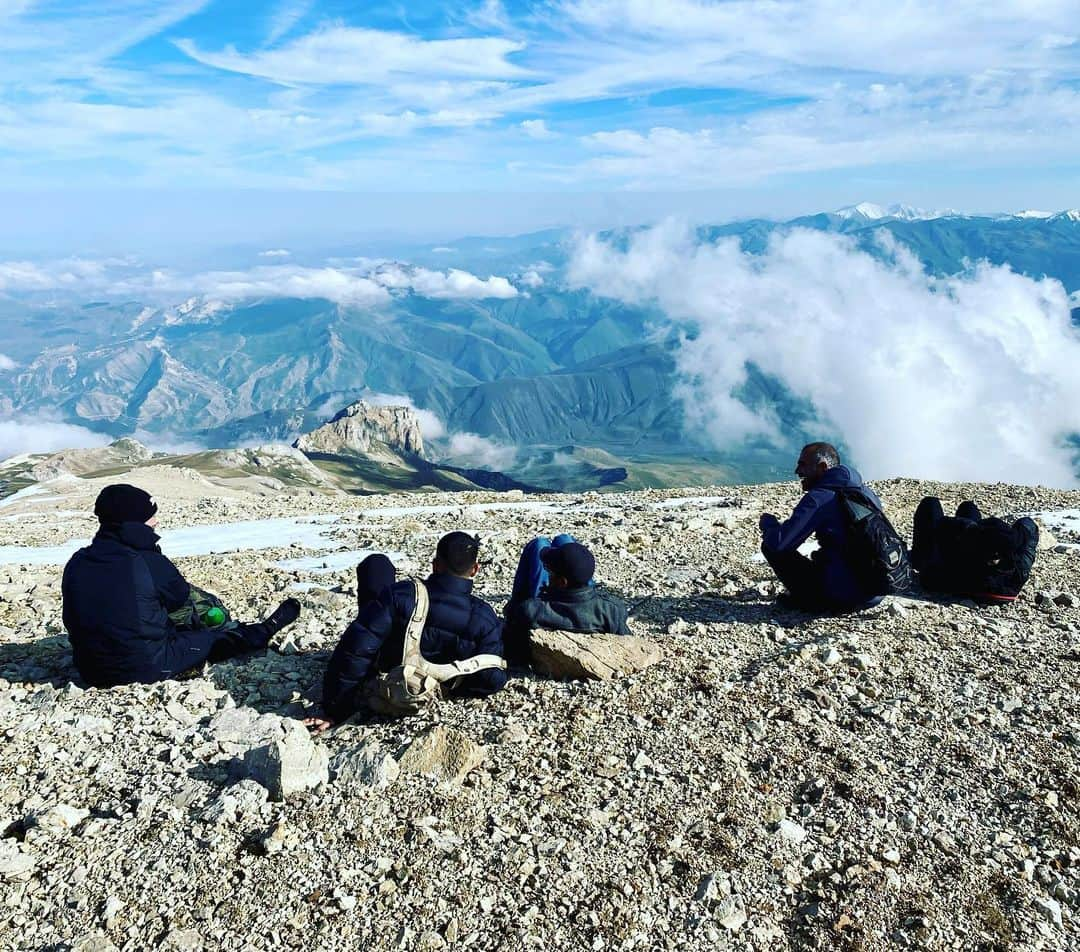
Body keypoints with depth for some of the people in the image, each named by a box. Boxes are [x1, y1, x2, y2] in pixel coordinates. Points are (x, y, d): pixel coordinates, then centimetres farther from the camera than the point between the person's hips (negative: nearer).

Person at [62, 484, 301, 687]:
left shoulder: (76, 563, -3)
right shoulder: (150, 563, -20)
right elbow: (182, 597, -1)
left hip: (90, 672, 7)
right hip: (148, 669, -6)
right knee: (218, 640, 11)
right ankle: (264, 632, 39)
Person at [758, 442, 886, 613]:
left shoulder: (819, 497, -13)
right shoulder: (868, 492, 10)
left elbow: (779, 543, -17)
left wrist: (768, 522, 5)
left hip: (841, 597, -8)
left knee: (770, 546, 1)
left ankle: (811, 600, 3)